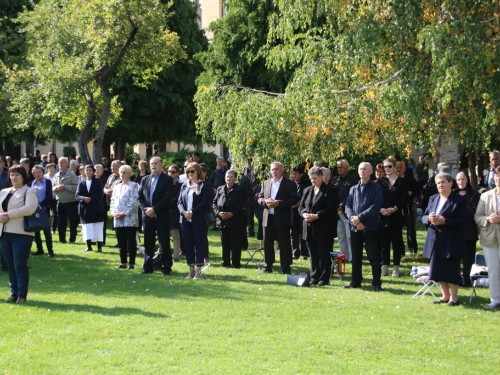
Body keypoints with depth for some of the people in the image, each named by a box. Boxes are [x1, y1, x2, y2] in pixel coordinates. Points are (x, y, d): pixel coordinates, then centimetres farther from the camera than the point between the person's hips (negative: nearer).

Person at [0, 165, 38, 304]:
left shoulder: (29, 192, -2)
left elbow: (29, 208, -17)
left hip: (21, 233, -6)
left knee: (20, 265, -7)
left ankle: (22, 295, -1)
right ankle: (14, 293, 16)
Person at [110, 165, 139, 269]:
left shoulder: (134, 186, -2)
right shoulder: (117, 187, 18)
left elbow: (133, 201, -10)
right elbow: (112, 201, 16)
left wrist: (124, 213, -16)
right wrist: (113, 212, -2)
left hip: (130, 218, -6)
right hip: (118, 220, 6)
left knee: (131, 242, -3)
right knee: (121, 242, 8)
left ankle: (132, 263, 1)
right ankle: (123, 262, 14)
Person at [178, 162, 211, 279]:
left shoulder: (204, 186, -2)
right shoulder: (184, 186, 15)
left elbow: (204, 203, -10)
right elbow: (179, 202, 10)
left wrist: (192, 212, -18)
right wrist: (183, 212, -10)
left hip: (199, 220, -5)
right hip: (185, 220, 5)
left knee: (199, 245, -2)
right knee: (188, 245, 6)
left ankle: (198, 271, 0)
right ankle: (191, 270, 14)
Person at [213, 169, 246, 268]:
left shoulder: (239, 190, 0)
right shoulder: (220, 189, 14)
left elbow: (241, 204, -8)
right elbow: (215, 202, 11)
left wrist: (231, 214, -17)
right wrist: (218, 212, -7)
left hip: (235, 220, -4)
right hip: (222, 221, 4)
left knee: (235, 243, -2)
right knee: (225, 243, 9)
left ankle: (236, 263, 3)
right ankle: (225, 262, 15)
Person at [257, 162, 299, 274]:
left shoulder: (290, 184, -2)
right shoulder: (266, 183, 13)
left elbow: (294, 200, -10)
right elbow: (259, 198, 13)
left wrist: (279, 203, -19)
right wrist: (265, 201, -10)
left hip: (282, 219, -4)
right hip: (268, 218, 4)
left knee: (284, 244, 0)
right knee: (267, 243, 8)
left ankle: (286, 267, 5)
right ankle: (268, 265, 17)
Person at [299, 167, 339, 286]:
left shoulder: (330, 190, -4)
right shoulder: (307, 190, 16)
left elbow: (331, 209, -12)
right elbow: (301, 206, 16)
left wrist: (316, 216, -18)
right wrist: (304, 214, -7)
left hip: (324, 229, -6)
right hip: (310, 228, 6)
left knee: (324, 255, -2)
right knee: (313, 255, 8)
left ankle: (324, 279, 3)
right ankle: (314, 278, 13)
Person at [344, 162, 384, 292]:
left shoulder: (376, 189, 0)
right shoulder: (353, 189, 14)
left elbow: (375, 207, -11)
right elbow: (348, 207, 6)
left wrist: (360, 218, -16)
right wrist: (354, 220, -13)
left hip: (370, 227, -4)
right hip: (355, 227, 4)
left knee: (374, 257, -2)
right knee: (356, 257, 11)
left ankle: (377, 284, 3)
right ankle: (355, 281, 20)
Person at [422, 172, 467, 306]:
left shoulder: (459, 200, -5)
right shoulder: (433, 199, 13)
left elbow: (462, 220, -12)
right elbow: (424, 217, 13)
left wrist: (444, 221, -21)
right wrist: (429, 218, -11)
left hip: (451, 242, -6)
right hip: (435, 240, 6)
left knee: (451, 269, -2)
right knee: (438, 270, 9)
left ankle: (454, 297, 8)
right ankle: (445, 296, 21)